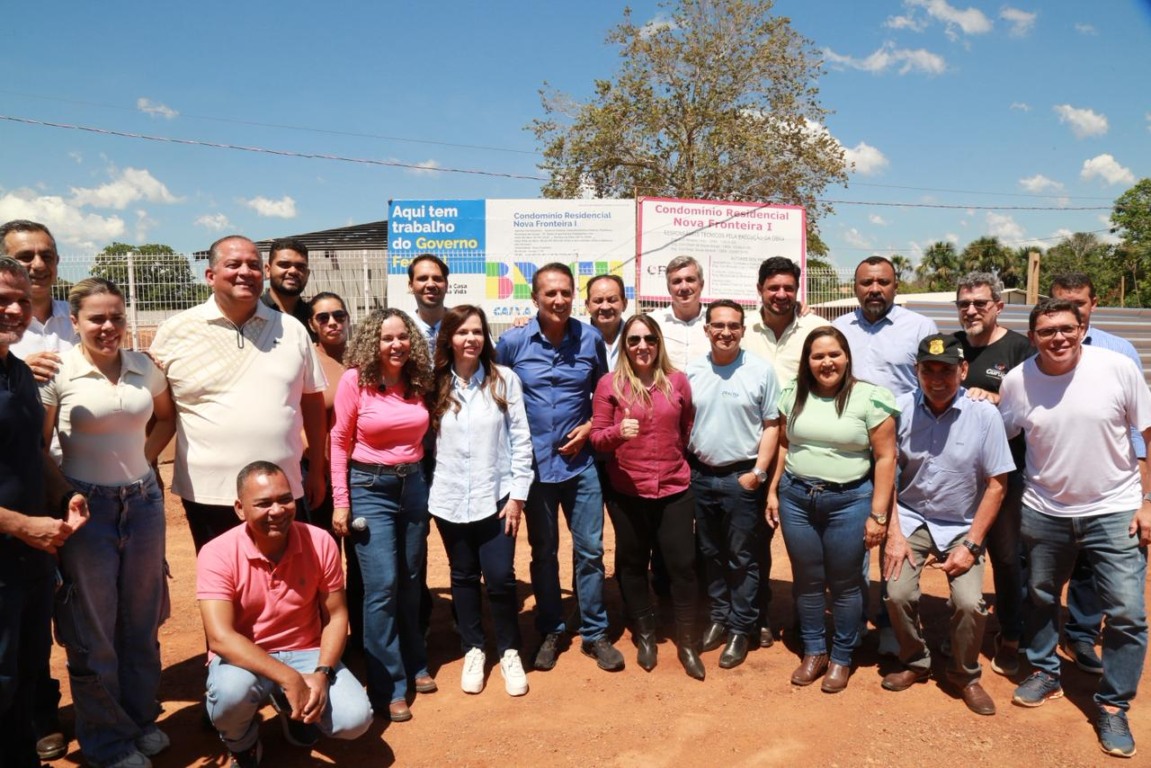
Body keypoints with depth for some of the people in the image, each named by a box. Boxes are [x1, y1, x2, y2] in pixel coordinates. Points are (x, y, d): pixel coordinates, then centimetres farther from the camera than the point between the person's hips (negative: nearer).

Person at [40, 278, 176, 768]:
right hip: (88, 506, -4)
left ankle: (141, 719, 34)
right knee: (93, 631, 9)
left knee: (142, 620, 15)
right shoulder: (57, 371, -9)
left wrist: (144, 458, 7)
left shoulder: (143, 367, 3)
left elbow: (166, 419, 20)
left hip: (143, 501, 4)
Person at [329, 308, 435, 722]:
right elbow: (339, 441, -6)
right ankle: (388, 687, 5)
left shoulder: (418, 381, 3)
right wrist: (340, 501, -8)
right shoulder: (355, 380, -9)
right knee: (382, 587, -6)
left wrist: (426, 480, 11)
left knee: (411, 582, 14)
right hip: (370, 487, -4)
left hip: (414, 484, 5)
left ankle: (414, 665, 31)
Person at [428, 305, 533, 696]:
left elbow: (521, 440, -4)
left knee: (500, 577, -2)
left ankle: (509, 652, 21)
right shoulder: (435, 385, 3)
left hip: (495, 498, -2)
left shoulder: (505, 380, -4)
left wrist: (517, 494, -6)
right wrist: (426, 489, 1)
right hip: (450, 500, 2)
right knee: (463, 577, 13)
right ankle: (473, 650, 31)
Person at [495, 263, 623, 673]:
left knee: (590, 550, 6)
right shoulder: (512, 341, -6)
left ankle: (594, 633, 22)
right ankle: (550, 632, 28)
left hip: (580, 461, 1)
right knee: (543, 551, 12)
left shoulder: (591, 339, -3)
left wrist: (590, 426, -5)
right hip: (534, 463, 0)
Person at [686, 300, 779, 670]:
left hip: (742, 477, -4)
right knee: (710, 554, 15)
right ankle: (718, 617, 30)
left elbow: (772, 426, -4)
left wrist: (758, 472, -11)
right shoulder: (692, 371, 3)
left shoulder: (761, 370, -7)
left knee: (743, 558, 5)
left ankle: (741, 629, 17)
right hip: (700, 475, 4)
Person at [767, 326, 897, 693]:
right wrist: (773, 491, 7)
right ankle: (813, 652, 30)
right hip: (796, 498, 4)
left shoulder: (869, 397, -8)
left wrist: (878, 514, -11)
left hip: (848, 501, -3)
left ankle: (841, 659, 26)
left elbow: (885, 457, -8)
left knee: (844, 584, 9)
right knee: (807, 581, 13)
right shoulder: (793, 395, 4)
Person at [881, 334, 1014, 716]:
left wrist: (971, 545, -10)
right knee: (898, 594, -16)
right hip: (910, 518, 1)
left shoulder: (985, 414, -13)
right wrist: (894, 534, -8)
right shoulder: (901, 408, -11)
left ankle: (965, 675, 15)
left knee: (970, 602, -16)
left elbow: (996, 484, -7)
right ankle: (915, 662, 15)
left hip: (962, 526, 0)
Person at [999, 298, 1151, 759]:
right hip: (1044, 512, 2)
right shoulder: (1017, 381, -9)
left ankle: (1113, 705, 16)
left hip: (1114, 511, -2)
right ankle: (1044, 672, 41)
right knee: (1040, 599, 17)